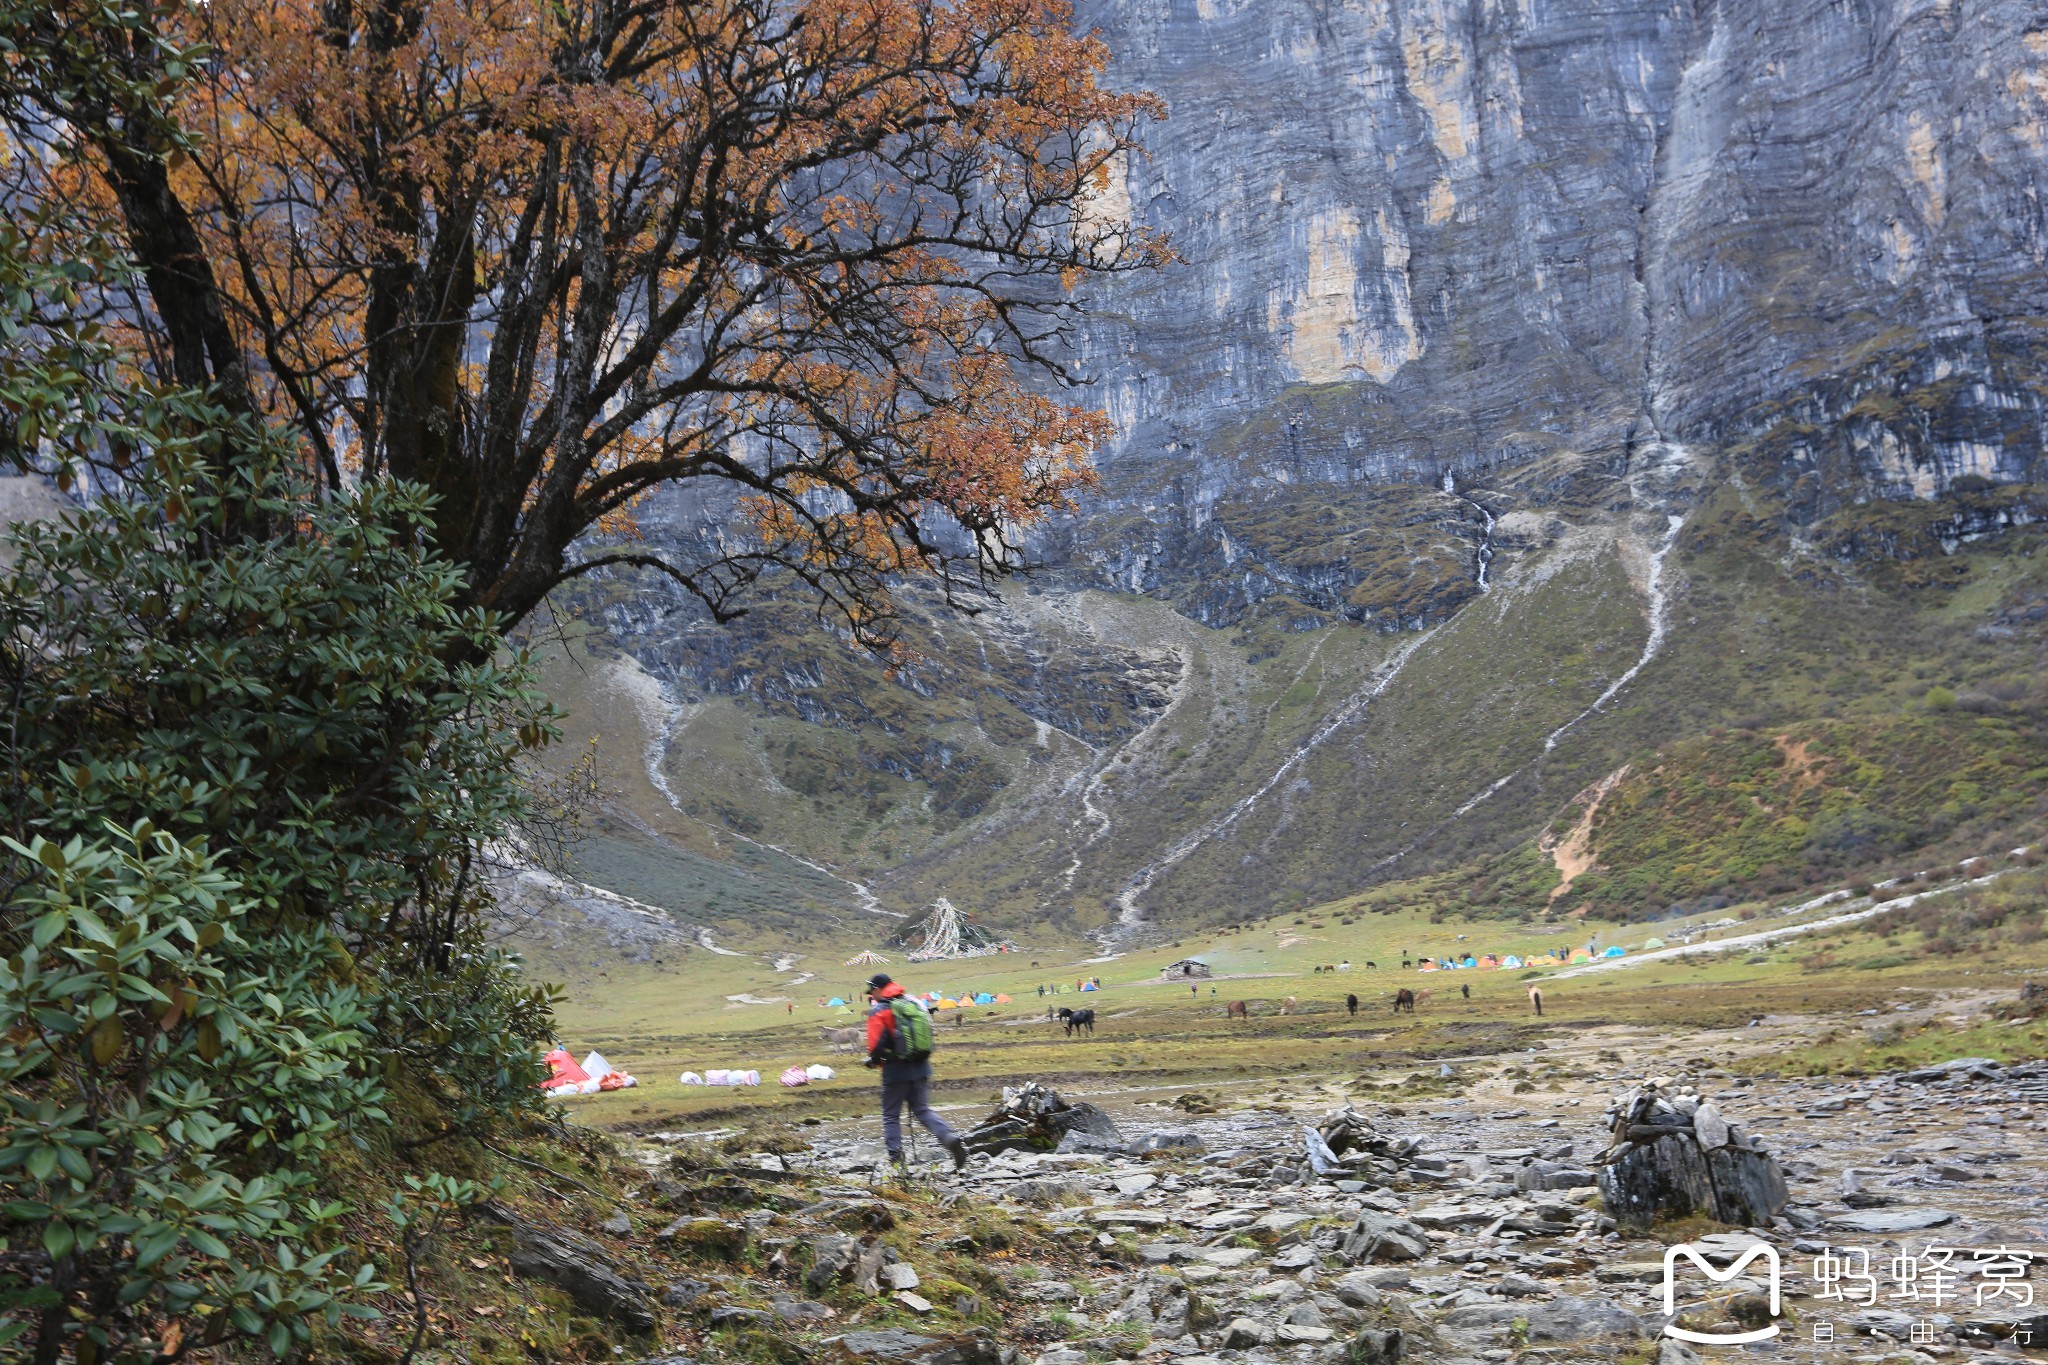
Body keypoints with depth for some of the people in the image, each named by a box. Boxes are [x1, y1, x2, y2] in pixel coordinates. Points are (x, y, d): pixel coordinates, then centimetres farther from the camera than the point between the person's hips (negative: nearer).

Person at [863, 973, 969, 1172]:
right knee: (923, 1110, 12)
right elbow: (928, 1031, 16)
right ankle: (950, 1137, -10)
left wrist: (874, 1060, 4)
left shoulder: (878, 1011, -9)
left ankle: (896, 1158, 5)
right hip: (921, 1067, 5)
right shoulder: (915, 1003, 10)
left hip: (896, 1071, -5)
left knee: (891, 1115, 9)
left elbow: (876, 1044, -15)